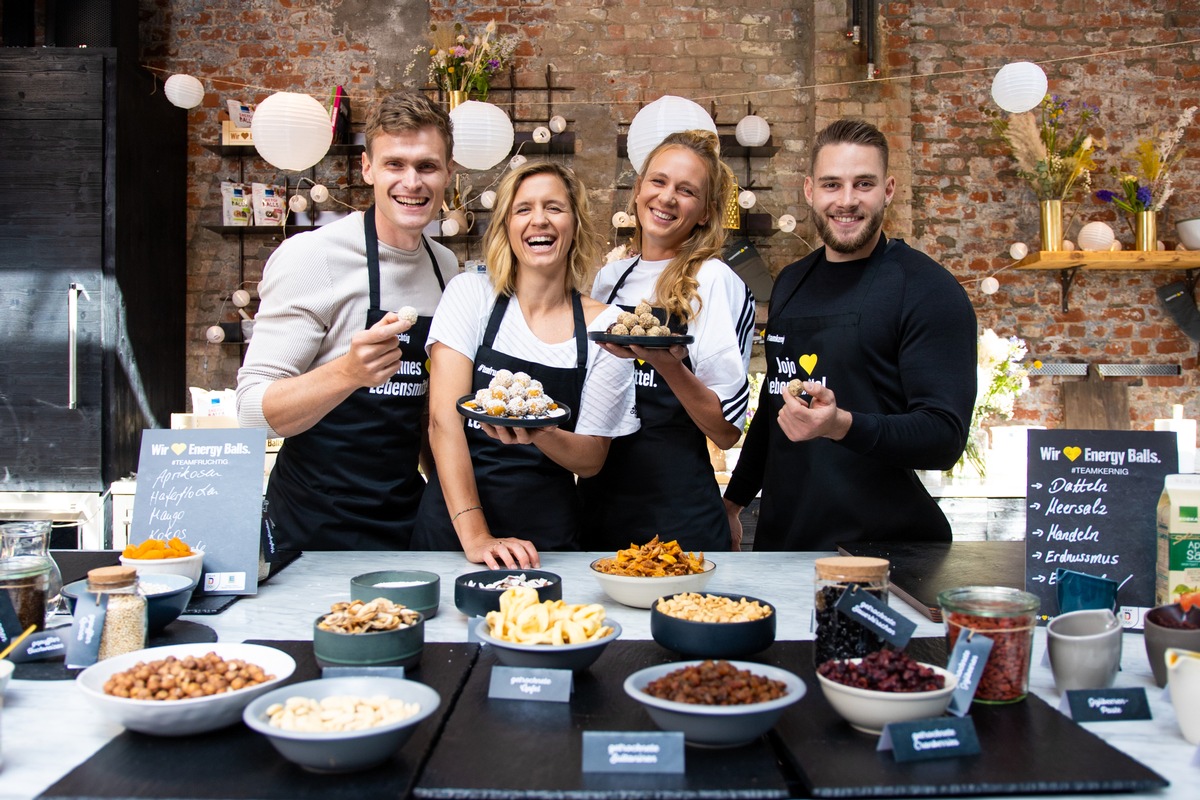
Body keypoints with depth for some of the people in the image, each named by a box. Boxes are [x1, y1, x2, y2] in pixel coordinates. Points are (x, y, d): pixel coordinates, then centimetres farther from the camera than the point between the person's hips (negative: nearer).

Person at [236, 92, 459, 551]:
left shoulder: (446, 266, 5)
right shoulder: (311, 256, -14)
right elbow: (254, 410, -19)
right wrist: (349, 372, -35)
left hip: (408, 521, 6)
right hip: (314, 528, -5)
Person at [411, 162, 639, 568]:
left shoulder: (604, 325, -1)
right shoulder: (471, 294, -2)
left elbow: (592, 459, 0)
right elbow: (443, 416, -9)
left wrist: (540, 433, -21)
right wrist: (474, 535, -17)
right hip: (451, 526, 0)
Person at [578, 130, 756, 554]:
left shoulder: (716, 282, -9)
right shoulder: (609, 277, 7)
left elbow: (727, 430, -12)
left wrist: (669, 366, -26)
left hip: (677, 512, -5)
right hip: (598, 499, 5)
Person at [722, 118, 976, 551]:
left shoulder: (928, 289, -10)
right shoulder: (790, 283, 9)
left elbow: (945, 437, -16)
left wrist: (842, 426, -32)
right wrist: (734, 499, 18)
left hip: (884, 547, -5)